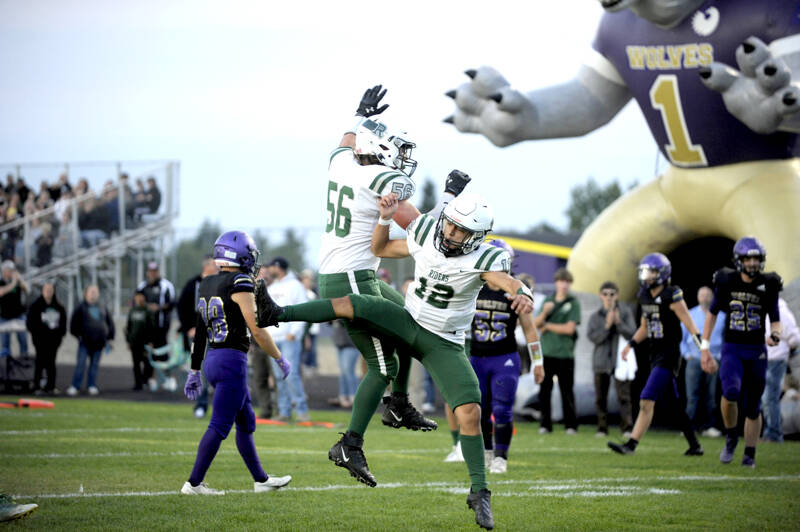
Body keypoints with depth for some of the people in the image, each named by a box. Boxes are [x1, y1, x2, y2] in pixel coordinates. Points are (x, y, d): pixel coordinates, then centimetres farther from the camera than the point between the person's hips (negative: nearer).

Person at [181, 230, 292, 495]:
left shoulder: (207, 285, 11)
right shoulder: (239, 283, -13)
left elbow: (199, 333, 16)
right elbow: (257, 329, -15)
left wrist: (195, 371, 21)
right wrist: (280, 359, -4)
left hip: (212, 359, 9)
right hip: (232, 360, -9)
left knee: (246, 422, 18)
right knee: (220, 426, -5)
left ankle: (261, 479, 25)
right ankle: (194, 483, -4)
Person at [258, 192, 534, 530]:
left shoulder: (482, 259, -20)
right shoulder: (425, 236, -7)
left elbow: (511, 283, -39)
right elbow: (379, 249, 9)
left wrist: (523, 296, -62)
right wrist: (385, 218, -8)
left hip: (444, 345, -3)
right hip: (408, 322, 3)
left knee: (470, 413, -15)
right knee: (350, 305, -20)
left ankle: (479, 493, -5)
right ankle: (276, 314, -18)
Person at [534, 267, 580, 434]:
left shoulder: (574, 303, 0)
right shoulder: (548, 300, 13)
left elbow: (570, 328, -9)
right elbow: (537, 324, 9)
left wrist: (547, 326, -2)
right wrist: (544, 312, -11)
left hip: (565, 353, -4)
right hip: (546, 352, 4)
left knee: (567, 391, -2)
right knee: (544, 391, 2)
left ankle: (571, 425, 5)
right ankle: (545, 424, 8)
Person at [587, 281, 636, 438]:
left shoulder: (626, 313, 3)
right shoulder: (595, 316, 7)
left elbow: (632, 334, -4)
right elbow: (592, 337, -5)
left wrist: (619, 323, -18)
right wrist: (607, 325, -16)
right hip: (601, 361, 2)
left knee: (623, 395, -12)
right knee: (600, 397, 5)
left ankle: (627, 428, -15)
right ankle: (602, 428, 13)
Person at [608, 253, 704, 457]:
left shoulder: (672, 296, -13)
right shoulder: (645, 296, 11)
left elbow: (690, 325, -17)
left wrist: (703, 350, -24)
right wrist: (630, 344, 13)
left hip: (669, 356, -9)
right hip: (655, 356, 9)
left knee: (647, 402, -14)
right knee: (675, 405, 15)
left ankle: (631, 444, -17)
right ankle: (694, 445, 24)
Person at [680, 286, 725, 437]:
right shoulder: (690, 315, 7)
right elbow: (682, 336, 12)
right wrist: (686, 354, 3)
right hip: (694, 361, 0)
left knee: (710, 395, 2)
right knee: (692, 395, -8)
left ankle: (708, 426, 8)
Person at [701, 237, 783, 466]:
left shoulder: (768, 286, -3)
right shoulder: (727, 282, -4)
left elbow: (775, 320, 4)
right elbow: (712, 314, 7)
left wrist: (775, 334, -21)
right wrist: (705, 348, 4)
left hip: (756, 351, 1)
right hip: (731, 350, -1)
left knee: (752, 406, 5)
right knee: (731, 391, -26)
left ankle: (750, 454, 20)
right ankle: (731, 437, -3)